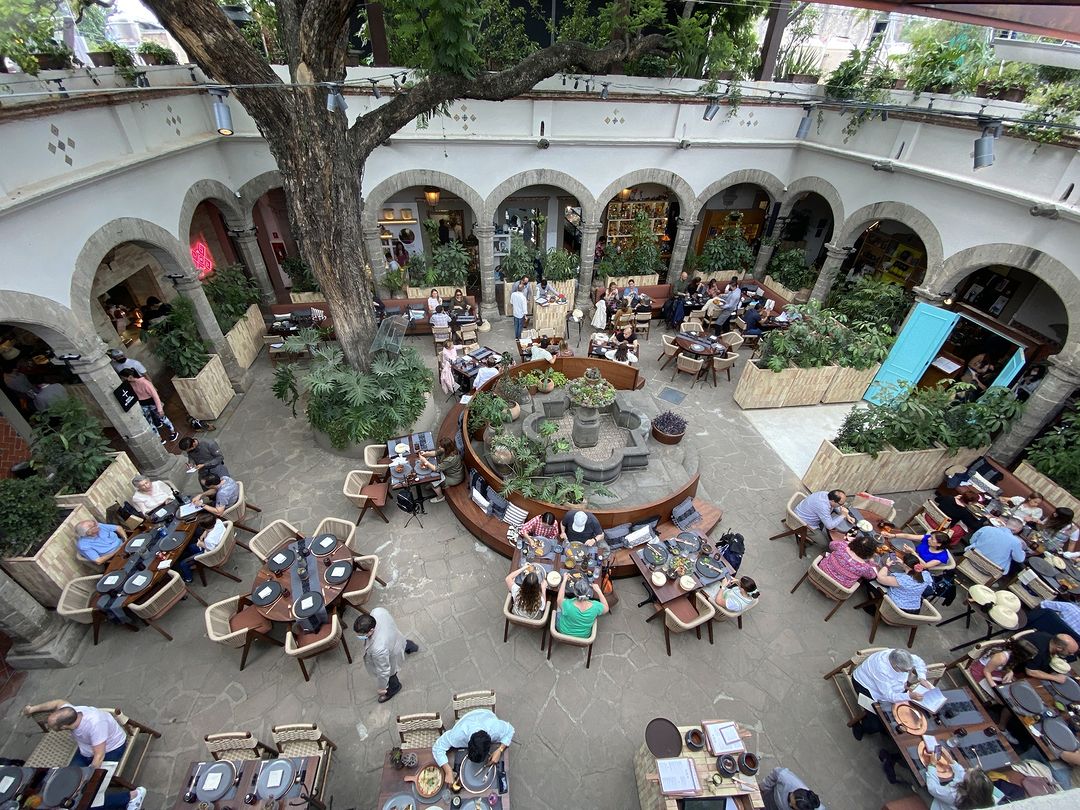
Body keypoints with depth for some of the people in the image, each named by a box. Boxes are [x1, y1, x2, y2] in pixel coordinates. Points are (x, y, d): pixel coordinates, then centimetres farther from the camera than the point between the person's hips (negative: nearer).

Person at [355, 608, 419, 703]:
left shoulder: (378, 649, -50)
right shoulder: (378, 611, -37)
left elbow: (383, 671, -30)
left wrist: (382, 687, -10)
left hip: (392, 658, -6)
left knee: (389, 674, 29)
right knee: (404, 643, 42)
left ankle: (394, 688, 64)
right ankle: (411, 647, 77)